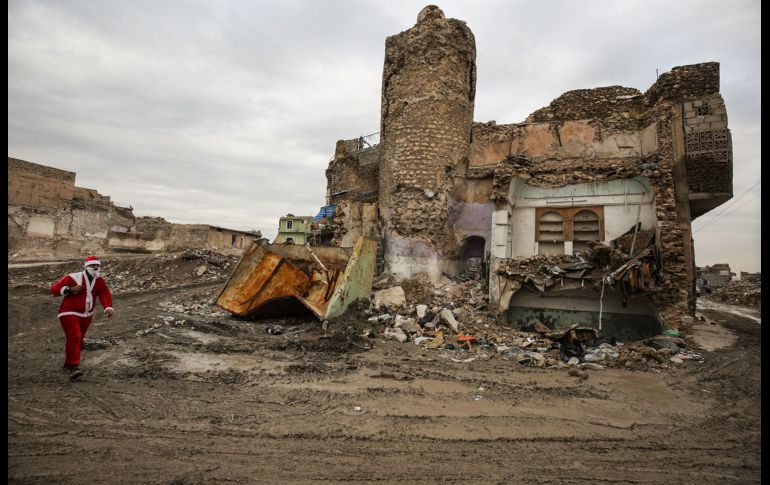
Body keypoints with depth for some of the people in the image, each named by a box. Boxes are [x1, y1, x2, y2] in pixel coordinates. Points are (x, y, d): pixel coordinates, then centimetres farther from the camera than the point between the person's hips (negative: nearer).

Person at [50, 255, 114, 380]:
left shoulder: (99, 281, -1)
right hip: (69, 314, -5)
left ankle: (68, 365, 32)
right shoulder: (73, 278, -12)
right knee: (74, 338, -19)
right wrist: (70, 289, -25)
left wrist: (108, 308, -29)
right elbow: (54, 289, -10)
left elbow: (105, 294, -13)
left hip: (86, 316, 5)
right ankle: (73, 367, -18)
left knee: (79, 340, 13)